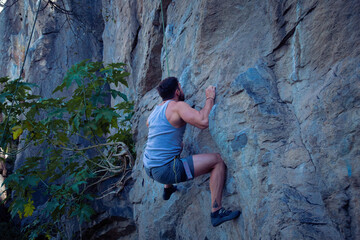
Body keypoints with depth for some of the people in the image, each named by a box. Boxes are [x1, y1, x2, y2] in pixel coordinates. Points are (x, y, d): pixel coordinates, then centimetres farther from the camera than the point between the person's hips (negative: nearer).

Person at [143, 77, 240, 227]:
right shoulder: (178, 106, -11)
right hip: (165, 170, -9)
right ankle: (216, 212, -10)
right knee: (218, 160, -7)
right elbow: (203, 122, -25)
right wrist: (210, 98, -11)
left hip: (149, 168, 9)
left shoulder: (156, 109, 14)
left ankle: (168, 188, 46)